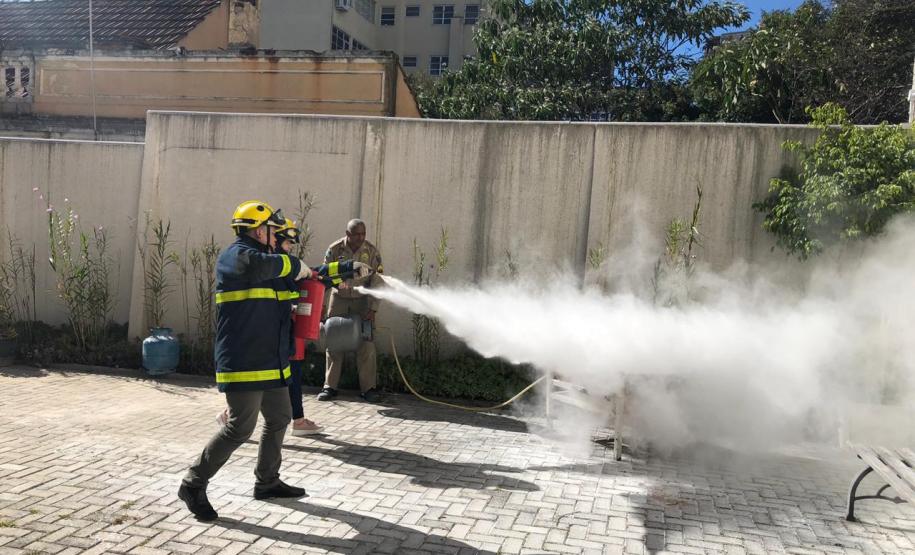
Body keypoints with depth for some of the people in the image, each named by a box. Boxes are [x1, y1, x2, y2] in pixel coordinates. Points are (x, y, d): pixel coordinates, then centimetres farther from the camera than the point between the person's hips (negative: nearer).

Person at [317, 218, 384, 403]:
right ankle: (330, 386, 11)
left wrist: (372, 309, -14)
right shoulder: (334, 250, -8)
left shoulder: (372, 252, -9)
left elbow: (376, 283, -8)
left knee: (366, 344, -5)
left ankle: (368, 388, 4)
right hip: (339, 298, 1)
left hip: (362, 300, -1)